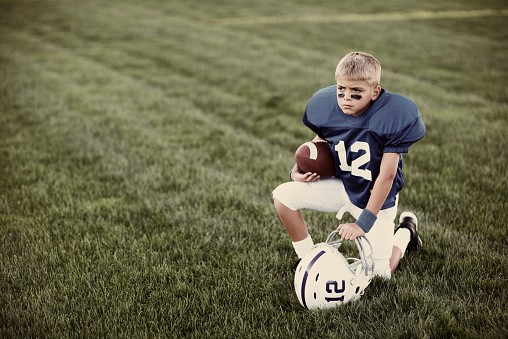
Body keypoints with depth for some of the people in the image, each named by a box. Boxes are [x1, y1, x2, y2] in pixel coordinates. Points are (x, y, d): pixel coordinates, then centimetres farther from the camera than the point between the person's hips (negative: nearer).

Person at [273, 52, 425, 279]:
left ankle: (406, 231, 33)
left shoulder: (392, 116, -28)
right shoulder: (325, 107, -15)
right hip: (342, 187, 4)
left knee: (381, 273, 0)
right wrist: (299, 170, -12)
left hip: (376, 198, -3)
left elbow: (386, 176, -25)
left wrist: (363, 223, -26)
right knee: (283, 196, -16)